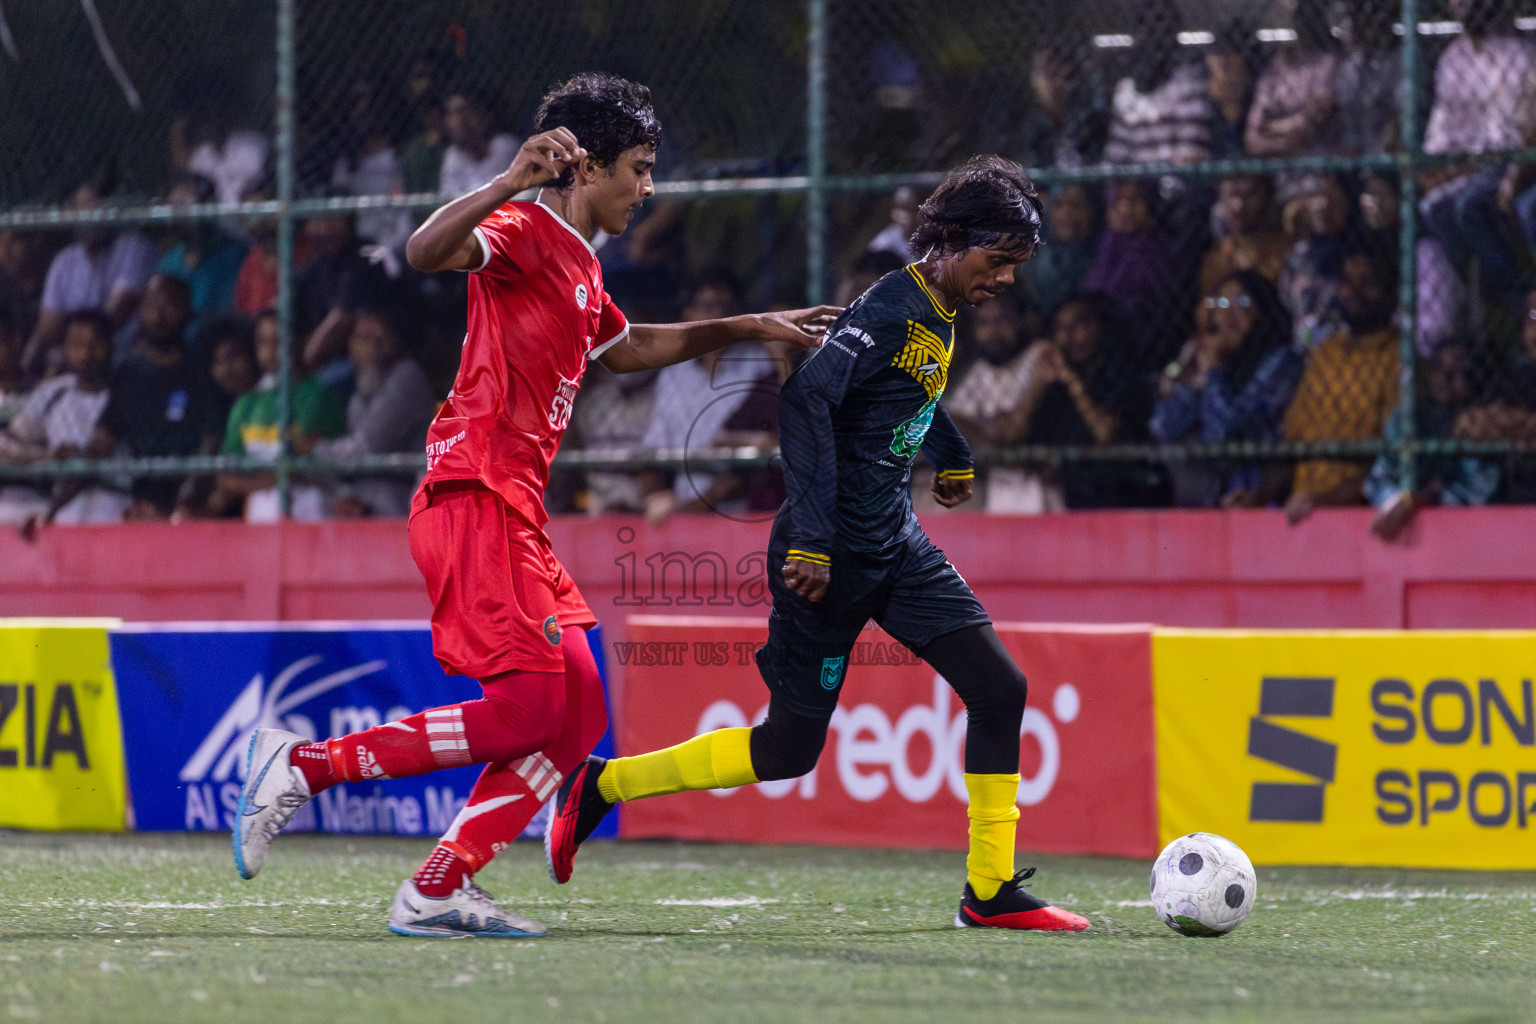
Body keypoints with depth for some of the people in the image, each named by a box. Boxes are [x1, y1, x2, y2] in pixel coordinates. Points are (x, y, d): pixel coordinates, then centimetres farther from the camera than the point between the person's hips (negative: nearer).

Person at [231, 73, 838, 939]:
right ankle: (303, 764, -10)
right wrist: (512, 183, -41)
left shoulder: (580, 267, 22)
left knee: (577, 719, 4)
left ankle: (439, 891, 0)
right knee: (526, 709, -16)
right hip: (473, 501, -10)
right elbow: (426, 252, -29)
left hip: (516, 514, 10)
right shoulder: (526, 233, -8)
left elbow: (628, 348, 43)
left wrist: (751, 328, 44)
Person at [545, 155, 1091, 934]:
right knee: (791, 747, 0)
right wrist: (810, 540, -30)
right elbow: (806, 400, -27)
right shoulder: (889, 309, -19)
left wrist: (952, 455, 41)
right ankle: (596, 788, 15)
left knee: (998, 688, -4)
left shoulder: (939, 315, 9)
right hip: (836, 556, -9)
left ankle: (990, 892, 1)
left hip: (895, 546, 9)